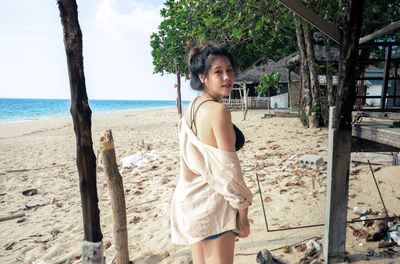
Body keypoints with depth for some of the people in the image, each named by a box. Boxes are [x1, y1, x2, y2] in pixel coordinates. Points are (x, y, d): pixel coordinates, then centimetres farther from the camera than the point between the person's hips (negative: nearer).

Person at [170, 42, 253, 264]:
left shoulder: (192, 107, 6)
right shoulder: (218, 111, -20)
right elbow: (228, 170, -20)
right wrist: (243, 215, -10)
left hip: (190, 198, 8)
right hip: (212, 203, -8)